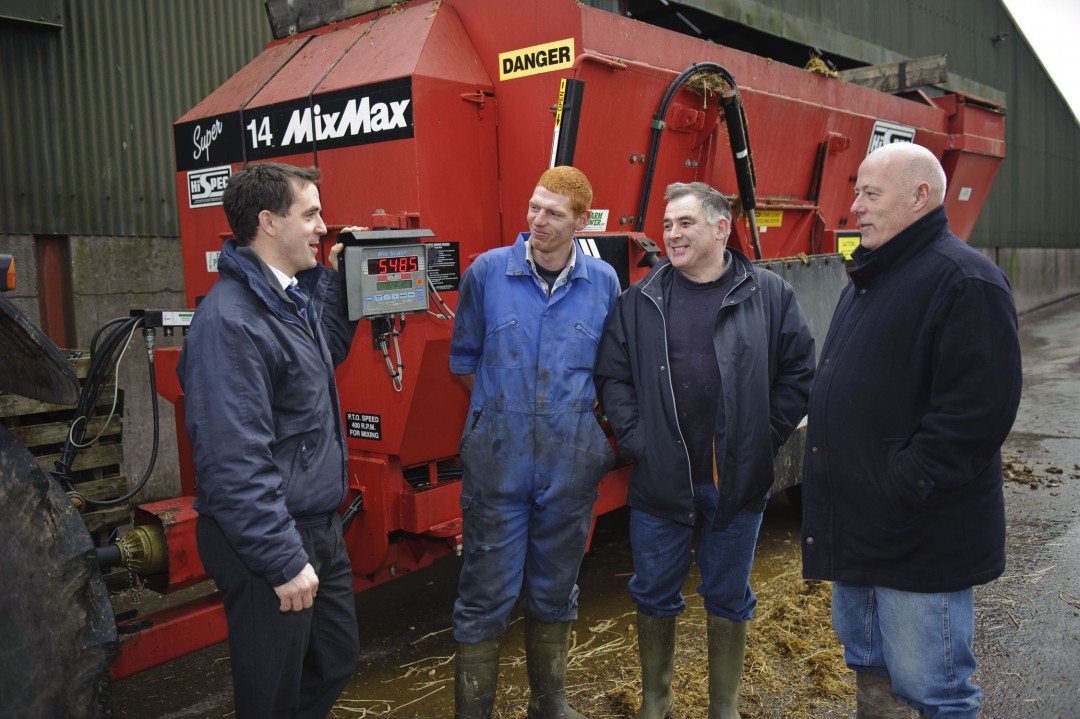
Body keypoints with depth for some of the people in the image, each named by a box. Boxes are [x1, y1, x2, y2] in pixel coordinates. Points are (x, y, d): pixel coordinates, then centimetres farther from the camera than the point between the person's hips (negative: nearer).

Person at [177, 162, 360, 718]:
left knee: (336, 662, 23)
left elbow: (328, 353, 23)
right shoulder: (230, 319, -24)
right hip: (269, 544, -9)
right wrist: (283, 561, -23)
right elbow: (235, 461, -26)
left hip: (319, 527, 9)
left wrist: (335, 278, 13)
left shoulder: (294, 296, 6)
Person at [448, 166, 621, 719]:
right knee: (486, 593, 3)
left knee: (555, 589, 17)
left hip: (571, 461, 2)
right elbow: (464, 357, 7)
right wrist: (501, 407, 5)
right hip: (497, 459, -2)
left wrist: (592, 421, 5)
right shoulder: (487, 271, -3)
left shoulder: (603, 281, 1)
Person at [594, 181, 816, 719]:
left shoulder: (769, 295, -1)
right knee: (654, 596, 13)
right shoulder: (641, 300, 2)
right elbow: (612, 375, 3)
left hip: (738, 482, -1)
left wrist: (765, 439, -4)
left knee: (728, 599, 14)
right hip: (659, 480, 1)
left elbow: (799, 372, 1)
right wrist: (635, 441, -6)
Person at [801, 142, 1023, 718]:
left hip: (918, 536, -9)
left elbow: (978, 408, -24)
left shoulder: (963, 279, -16)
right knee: (867, 663, 23)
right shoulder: (868, 278, 14)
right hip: (857, 525, 9)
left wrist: (903, 484, -22)